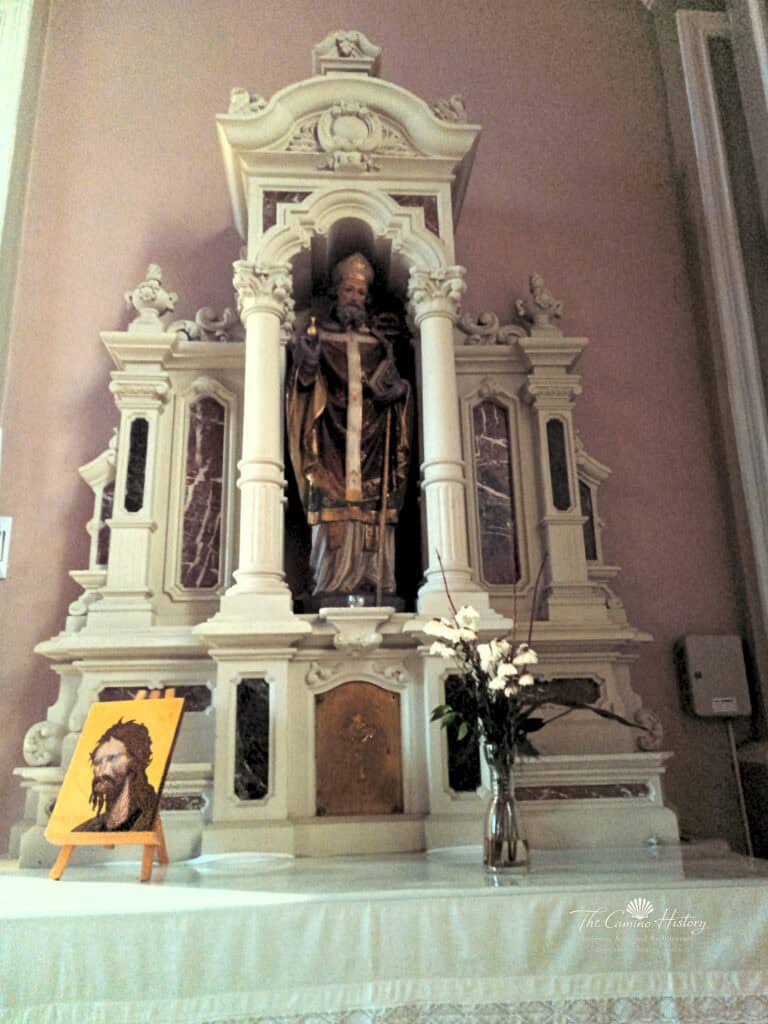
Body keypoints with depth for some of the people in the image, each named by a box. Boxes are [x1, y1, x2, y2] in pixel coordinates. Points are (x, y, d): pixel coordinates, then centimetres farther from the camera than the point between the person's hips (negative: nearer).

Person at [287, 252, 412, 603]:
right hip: (332, 444, -2)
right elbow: (305, 382, -4)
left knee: (373, 524, -4)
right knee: (332, 520, -11)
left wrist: (395, 388, -8)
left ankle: (369, 593, -1)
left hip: (371, 448, 3)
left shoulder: (378, 343, 19)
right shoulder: (319, 336, 11)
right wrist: (306, 361, -25)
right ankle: (330, 596, -7)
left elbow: (393, 391, 15)